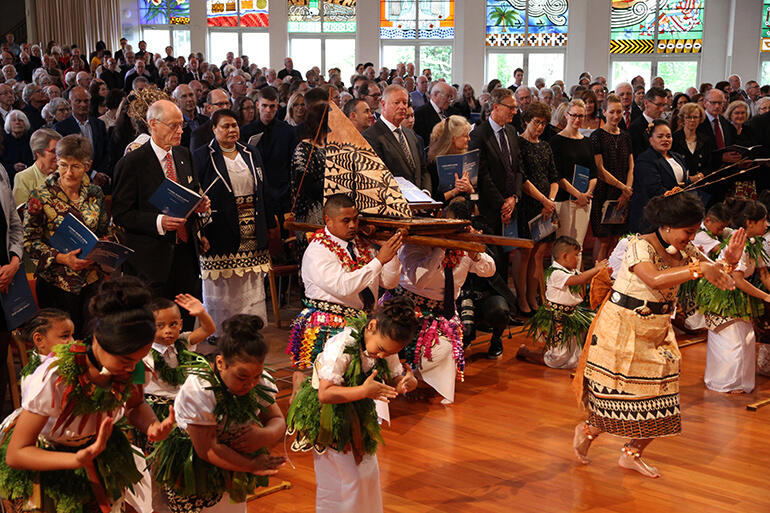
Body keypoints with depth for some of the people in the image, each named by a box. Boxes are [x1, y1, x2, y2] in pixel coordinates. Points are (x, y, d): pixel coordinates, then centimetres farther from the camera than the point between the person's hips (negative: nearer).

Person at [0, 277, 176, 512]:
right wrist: (78, 460, -47)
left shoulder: (131, 368, -22)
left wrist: (153, 427, -24)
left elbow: (135, 406, 1)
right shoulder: (54, 377, -37)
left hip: (95, 445, 4)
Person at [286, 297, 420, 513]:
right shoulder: (342, 346, -31)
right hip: (329, 419, -6)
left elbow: (395, 380, -2)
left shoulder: (386, 345, -10)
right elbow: (325, 394, -33)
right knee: (345, 481, -1)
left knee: (368, 474, 14)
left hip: (358, 418, 7)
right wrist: (364, 391, -43)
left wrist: (408, 383, -26)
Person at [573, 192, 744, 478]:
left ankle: (632, 454, 21)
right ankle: (587, 431, 25)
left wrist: (728, 261, -18)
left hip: (657, 331, 7)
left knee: (658, 395, 4)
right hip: (622, 328, -7)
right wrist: (700, 268, -43)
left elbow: (715, 276, 4)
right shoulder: (639, 246, -20)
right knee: (619, 395, -3)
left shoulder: (684, 251, 3)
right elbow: (654, 279, -38)